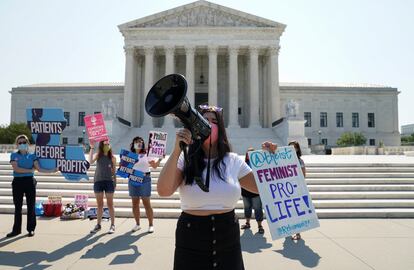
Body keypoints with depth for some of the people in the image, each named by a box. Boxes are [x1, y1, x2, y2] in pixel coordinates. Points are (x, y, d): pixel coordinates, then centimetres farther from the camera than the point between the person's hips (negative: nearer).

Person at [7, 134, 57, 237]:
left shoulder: (32, 156, 5)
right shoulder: (14, 155, 2)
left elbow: (39, 169, -2)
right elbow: (16, 169, -12)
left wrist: (52, 171, -12)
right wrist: (30, 170, -13)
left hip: (29, 181, 0)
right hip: (18, 182, 0)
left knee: (31, 206, 3)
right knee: (17, 207, 7)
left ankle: (31, 229, 12)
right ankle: (16, 229, 18)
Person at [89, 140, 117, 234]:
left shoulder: (112, 157, 2)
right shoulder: (98, 155, 3)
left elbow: (114, 171, 5)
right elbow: (91, 161, -17)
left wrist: (115, 182, 1)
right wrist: (92, 148, -18)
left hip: (109, 182, -1)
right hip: (98, 181, 1)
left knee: (110, 204, 3)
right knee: (99, 204, 11)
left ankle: (112, 225, 11)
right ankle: (98, 225, 21)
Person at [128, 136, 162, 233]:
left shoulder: (147, 154, 3)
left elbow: (154, 166, 1)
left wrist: (160, 159, -13)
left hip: (145, 179, -3)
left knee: (146, 203, -2)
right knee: (135, 203, 8)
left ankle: (151, 225, 5)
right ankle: (137, 224, 21)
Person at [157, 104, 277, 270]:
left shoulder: (233, 161, 0)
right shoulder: (185, 160, -6)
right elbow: (163, 191, -21)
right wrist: (177, 150, -26)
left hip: (228, 237, 2)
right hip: (191, 239, -2)